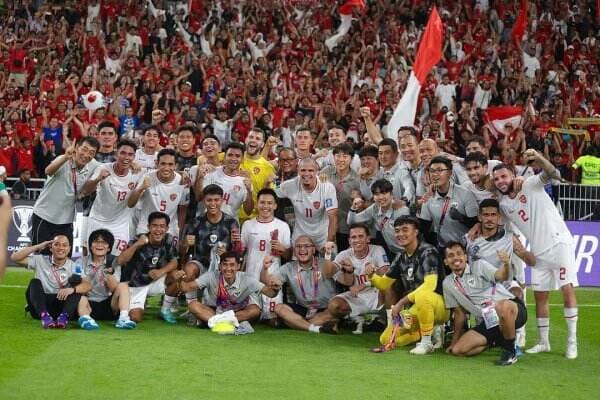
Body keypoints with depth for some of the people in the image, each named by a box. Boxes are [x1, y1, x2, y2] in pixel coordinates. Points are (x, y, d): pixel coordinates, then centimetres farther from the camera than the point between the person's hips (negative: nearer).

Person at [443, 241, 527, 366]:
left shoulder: (479, 266, -1)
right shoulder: (448, 283, 12)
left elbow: (500, 276, -22)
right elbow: (460, 313, 20)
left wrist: (505, 264, -45)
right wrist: (454, 341, 18)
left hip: (513, 309, -5)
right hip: (487, 323, 5)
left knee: (502, 306, -42)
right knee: (457, 350, -13)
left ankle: (510, 351, -19)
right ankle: (498, 340, 8)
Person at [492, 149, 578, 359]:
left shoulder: (530, 185, -8)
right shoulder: (503, 204, 7)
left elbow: (550, 173, -23)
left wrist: (538, 158, -43)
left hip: (559, 243, -6)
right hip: (539, 252, 6)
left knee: (567, 289, -8)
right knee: (540, 296, 8)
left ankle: (572, 342, -2)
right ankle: (543, 342, 19)